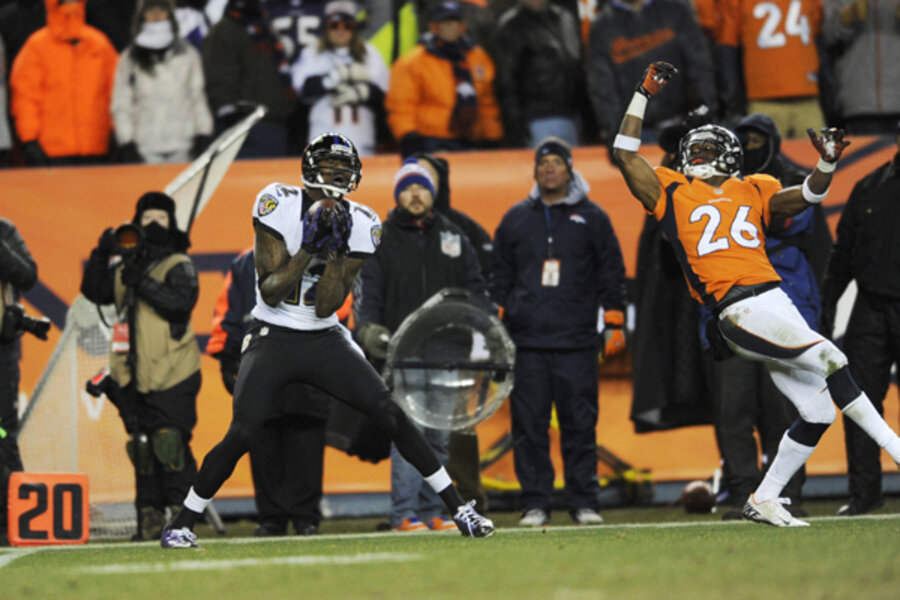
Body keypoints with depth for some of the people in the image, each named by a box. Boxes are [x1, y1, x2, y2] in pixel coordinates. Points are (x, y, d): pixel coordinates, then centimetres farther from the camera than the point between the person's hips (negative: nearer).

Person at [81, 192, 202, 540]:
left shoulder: (179, 266, -1)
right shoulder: (124, 264, 15)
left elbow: (181, 302, -17)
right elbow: (95, 292, 11)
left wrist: (142, 282, -23)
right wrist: (101, 257, -3)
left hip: (171, 375, -5)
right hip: (134, 377, 5)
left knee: (170, 443, -13)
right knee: (142, 448, 5)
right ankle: (150, 517, 10)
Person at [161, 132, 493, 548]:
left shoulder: (359, 226, -4)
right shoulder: (279, 206, -12)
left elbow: (326, 306, -10)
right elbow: (270, 292, -15)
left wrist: (336, 249, -21)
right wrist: (309, 246, -24)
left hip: (325, 339, 3)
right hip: (273, 338, -3)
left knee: (391, 415, -9)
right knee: (241, 435, -16)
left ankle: (459, 509, -2)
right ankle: (182, 524, 0)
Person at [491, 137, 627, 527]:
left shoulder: (592, 218, 10)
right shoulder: (516, 219, 14)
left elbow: (611, 273, 10)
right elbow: (499, 277, 16)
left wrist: (614, 325, 3)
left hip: (577, 342, -1)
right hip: (527, 341, 1)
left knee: (580, 425, -3)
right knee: (529, 426, -2)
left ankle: (584, 502, 3)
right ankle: (535, 504, 2)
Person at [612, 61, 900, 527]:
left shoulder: (753, 192, 23)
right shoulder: (674, 194, 12)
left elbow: (807, 195, 20)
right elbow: (626, 155, 7)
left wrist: (827, 162, 1)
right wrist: (643, 96, 7)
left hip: (775, 302, 6)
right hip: (738, 312, -6)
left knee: (818, 412, 3)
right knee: (830, 359, -22)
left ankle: (763, 501, 14)